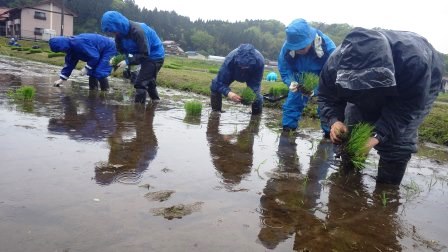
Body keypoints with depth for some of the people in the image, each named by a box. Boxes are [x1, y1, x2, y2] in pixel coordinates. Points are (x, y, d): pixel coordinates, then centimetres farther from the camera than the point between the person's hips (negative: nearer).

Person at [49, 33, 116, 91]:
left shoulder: (79, 43, -31)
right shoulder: (71, 46, 2)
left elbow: (95, 56, -28)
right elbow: (70, 62, 11)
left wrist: (87, 68, -19)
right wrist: (62, 78, 11)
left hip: (108, 48, -10)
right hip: (100, 51, 10)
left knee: (99, 72, -18)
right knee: (91, 71, 8)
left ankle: (105, 91, -7)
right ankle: (93, 89, 16)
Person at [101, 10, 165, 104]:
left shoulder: (137, 31, -31)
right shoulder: (120, 33, -6)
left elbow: (145, 54, -29)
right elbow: (121, 50, 0)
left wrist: (128, 61, -32)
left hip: (155, 57, -9)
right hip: (147, 57, 9)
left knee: (140, 84, -15)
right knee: (149, 82, 23)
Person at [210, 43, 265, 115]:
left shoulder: (259, 61, -41)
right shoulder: (230, 59, -42)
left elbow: (255, 83, -32)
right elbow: (221, 82, -37)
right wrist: (228, 93, -58)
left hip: (252, 75, 0)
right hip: (233, 72, 1)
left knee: (256, 96, -19)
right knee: (215, 86, -18)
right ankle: (215, 111, 2)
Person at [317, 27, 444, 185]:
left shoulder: (414, 61, -44)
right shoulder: (336, 63, -36)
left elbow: (408, 107, -35)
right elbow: (326, 97, -21)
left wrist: (378, 134, -47)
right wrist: (335, 120, -42)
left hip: (419, 85, -3)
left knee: (399, 138, -16)